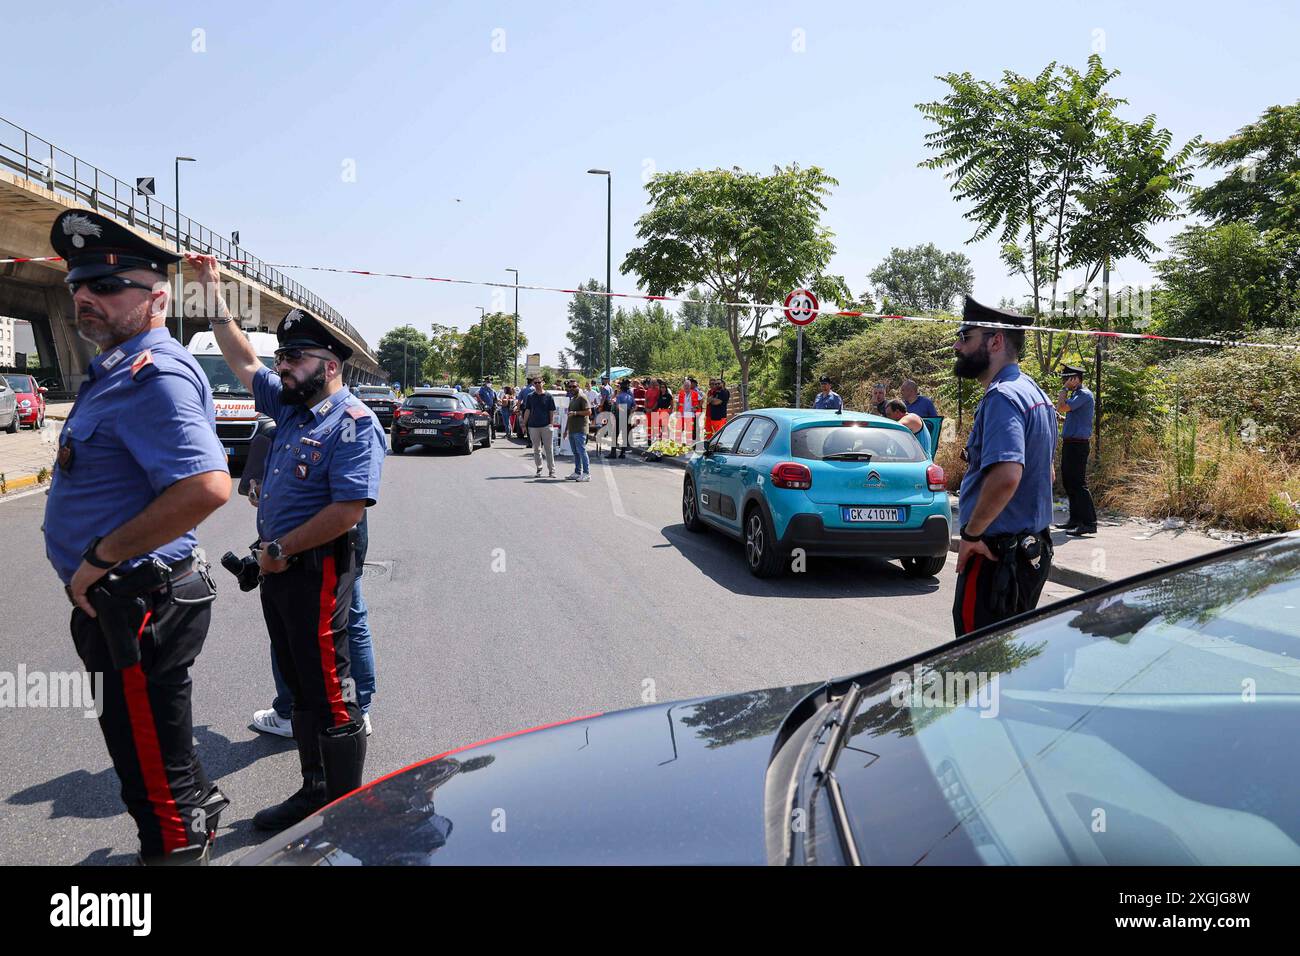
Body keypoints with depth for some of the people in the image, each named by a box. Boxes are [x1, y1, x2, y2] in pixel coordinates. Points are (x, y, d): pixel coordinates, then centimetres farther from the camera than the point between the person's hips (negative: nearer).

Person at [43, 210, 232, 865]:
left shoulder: (154, 377, -22)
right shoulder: (119, 369, 11)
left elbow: (207, 487, -35)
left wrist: (100, 558, -25)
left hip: (138, 606, -10)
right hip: (119, 603, 10)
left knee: (149, 758, 5)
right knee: (148, 740, 26)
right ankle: (196, 813, 47)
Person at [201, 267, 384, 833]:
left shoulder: (353, 423, -15)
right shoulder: (289, 407, 12)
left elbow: (348, 510, -23)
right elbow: (243, 361, 24)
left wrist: (281, 550, -16)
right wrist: (213, 296, 22)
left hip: (317, 571, -9)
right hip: (277, 569, 9)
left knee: (330, 695, -1)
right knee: (301, 688, 16)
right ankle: (313, 791, 29)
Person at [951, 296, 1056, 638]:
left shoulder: (1002, 397, -19)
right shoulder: (1034, 392, 15)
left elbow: (1006, 475, -33)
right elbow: (1046, 473, 25)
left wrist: (971, 534, -22)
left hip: (994, 554, -11)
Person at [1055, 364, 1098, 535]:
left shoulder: (1084, 394, -13)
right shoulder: (1076, 394, 17)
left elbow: (1061, 408, -22)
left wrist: (1065, 388, -11)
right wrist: (1066, 389, 19)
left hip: (1077, 445, -10)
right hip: (1070, 444, 10)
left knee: (1078, 483, -11)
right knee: (1068, 482, 15)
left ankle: (1089, 523, -10)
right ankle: (1075, 518, 23)